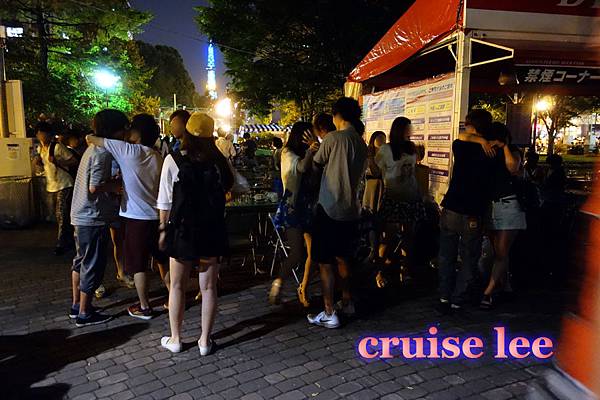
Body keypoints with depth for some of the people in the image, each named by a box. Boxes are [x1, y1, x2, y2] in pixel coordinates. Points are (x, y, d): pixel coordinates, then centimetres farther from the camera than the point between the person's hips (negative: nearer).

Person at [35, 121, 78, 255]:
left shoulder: (58, 146, -12)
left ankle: (61, 244, -3)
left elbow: (74, 161, -15)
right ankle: (68, 240, 24)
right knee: (59, 215, 13)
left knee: (62, 215, -9)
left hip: (64, 185, -8)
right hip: (52, 186, 8)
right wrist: (39, 161, 4)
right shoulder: (41, 149, 10)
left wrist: (57, 162, -25)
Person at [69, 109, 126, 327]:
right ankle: (84, 313, 13)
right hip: (93, 218, -10)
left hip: (81, 215, 10)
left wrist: (113, 183, 6)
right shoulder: (103, 152, -18)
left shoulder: (93, 148, 12)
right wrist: (117, 185, -11)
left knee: (81, 260, 20)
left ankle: (77, 305, 33)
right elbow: (95, 187, -25)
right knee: (93, 265, 1)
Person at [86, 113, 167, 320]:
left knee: (138, 264, 6)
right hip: (156, 215, 6)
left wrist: (91, 138, 17)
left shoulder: (129, 150, -11)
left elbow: (91, 138, -7)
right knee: (163, 260, 16)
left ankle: (144, 307, 16)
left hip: (136, 217, -5)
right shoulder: (158, 158, 6)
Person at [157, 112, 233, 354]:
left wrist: (163, 229, 4)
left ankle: (175, 339, 27)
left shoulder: (173, 160, -10)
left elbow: (165, 201, -6)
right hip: (213, 230, 2)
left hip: (183, 230, -1)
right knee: (208, 287, 12)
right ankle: (205, 341, 22)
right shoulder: (218, 162, -4)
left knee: (177, 286, 16)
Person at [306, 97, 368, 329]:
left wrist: (313, 147, 23)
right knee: (342, 259, 21)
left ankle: (329, 314, 6)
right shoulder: (362, 144, 7)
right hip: (351, 210, 7)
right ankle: (347, 302, 32)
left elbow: (317, 163, 2)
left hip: (329, 209, -7)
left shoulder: (333, 138, -12)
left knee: (325, 263, 1)